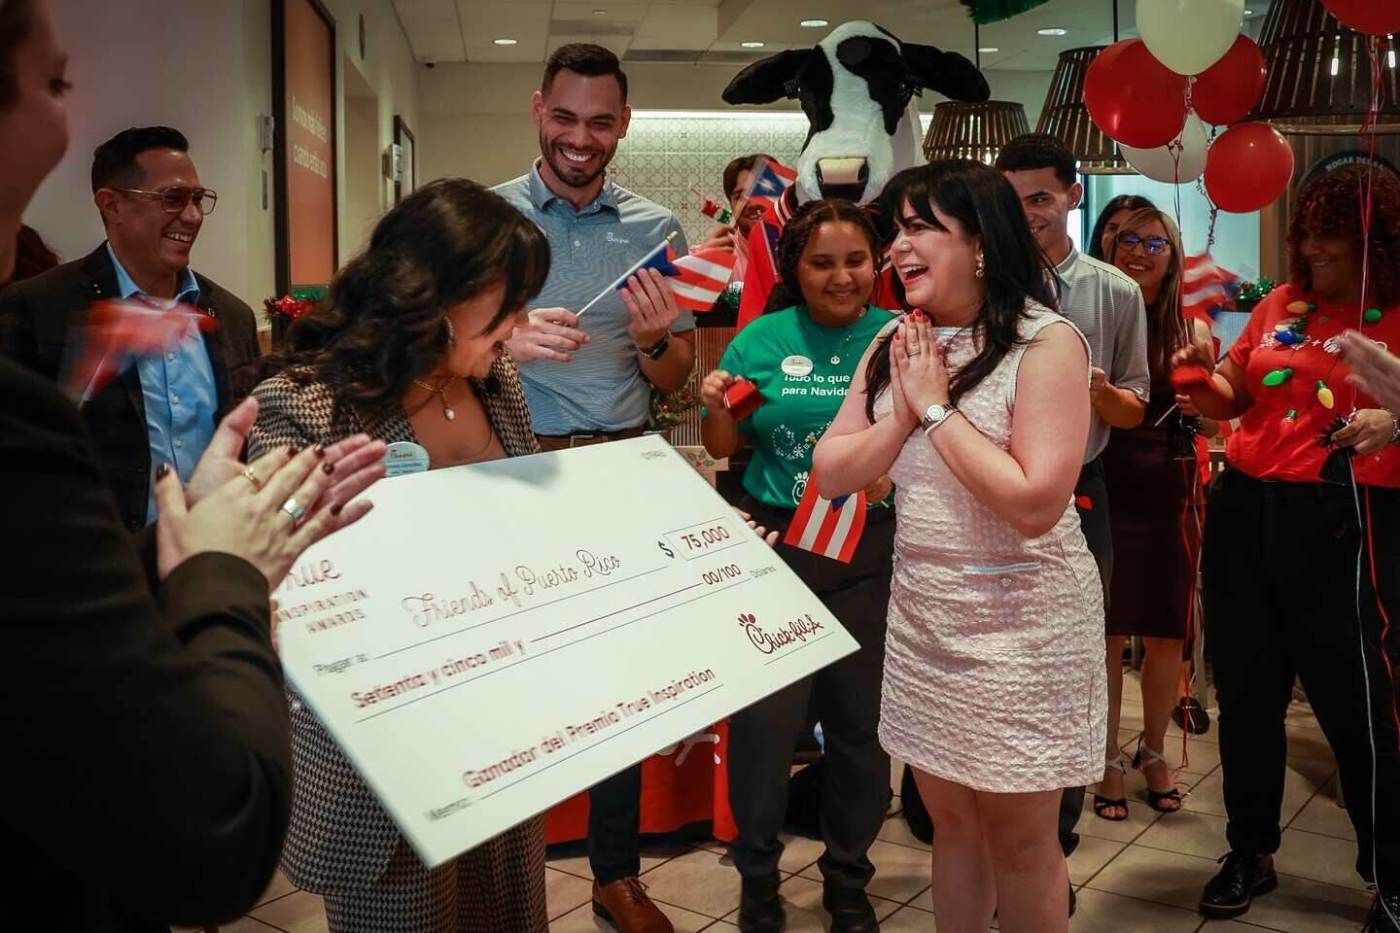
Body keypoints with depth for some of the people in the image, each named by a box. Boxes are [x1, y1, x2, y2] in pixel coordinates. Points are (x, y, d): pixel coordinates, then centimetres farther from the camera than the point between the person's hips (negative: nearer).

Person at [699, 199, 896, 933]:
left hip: (870, 547, 1)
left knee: (860, 715, 11)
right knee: (765, 714, 0)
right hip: (774, 541, -1)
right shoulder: (762, 338, 0)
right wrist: (716, 407, -14)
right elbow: (724, 449, 5)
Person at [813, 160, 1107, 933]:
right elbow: (831, 474, 1)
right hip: (920, 610, 6)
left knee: (1019, 836, 10)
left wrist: (937, 407, -18)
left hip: (1021, 619, -5)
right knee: (950, 819, 18)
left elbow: (1034, 504, -24)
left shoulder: (1045, 342, -15)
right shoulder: (897, 343, 4)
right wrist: (903, 414, -13)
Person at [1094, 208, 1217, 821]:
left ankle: (1153, 752, 30)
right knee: (1107, 634, 1)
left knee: (1168, 634, 10)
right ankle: (1108, 761, 18)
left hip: (1171, 494, 3)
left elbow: (1214, 425, 9)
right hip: (1106, 489, -3)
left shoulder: (1193, 331, 6)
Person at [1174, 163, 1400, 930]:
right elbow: (1230, 399, 18)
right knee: (1246, 691, 12)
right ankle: (1249, 853, 30)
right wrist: (1201, 376, -2)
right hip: (1246, 510, 5)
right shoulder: (1281, 305, 11)